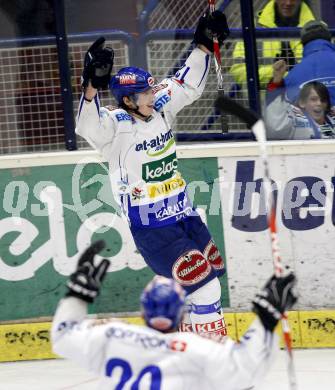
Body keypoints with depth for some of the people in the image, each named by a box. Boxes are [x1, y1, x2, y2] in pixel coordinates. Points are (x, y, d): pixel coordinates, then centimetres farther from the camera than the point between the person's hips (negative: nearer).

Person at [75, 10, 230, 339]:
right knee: (202, 282, -15)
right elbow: (88, 126, -38)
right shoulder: (116, 126, -18)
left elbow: (188, 84, 15)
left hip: (183, 213, 8)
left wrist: (204, 46, 10)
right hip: (150, 227, -8)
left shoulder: (160, 109, 2)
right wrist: (93, 85, -53)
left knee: (214, 268, 17)